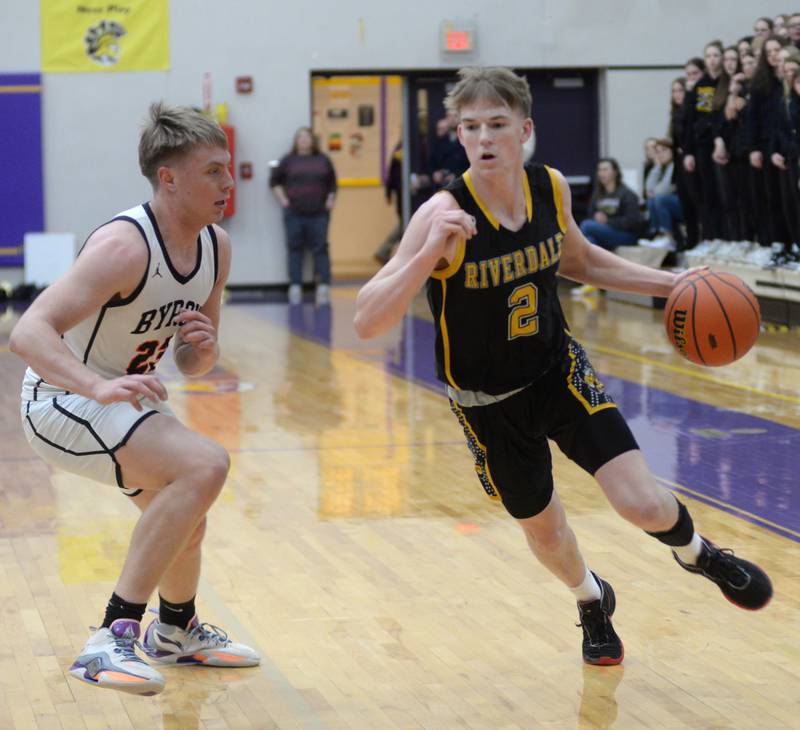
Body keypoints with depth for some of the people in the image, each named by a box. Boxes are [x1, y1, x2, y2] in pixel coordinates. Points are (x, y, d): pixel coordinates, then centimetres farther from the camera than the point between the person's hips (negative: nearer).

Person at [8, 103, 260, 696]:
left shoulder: (216, 247, -3)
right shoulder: (125, 246, -29)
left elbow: (191, 365, 7)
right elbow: (29, 332, -38)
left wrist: (206, 348, -17)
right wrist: (98, 386, -53)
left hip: (122, 398, 9)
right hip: (63, 399, -9)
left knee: (186, 523, 23)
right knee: (206, 464, -29)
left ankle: (177, 632, 53)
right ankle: (113, 638, -25)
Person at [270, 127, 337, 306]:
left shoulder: (323, 160, 10)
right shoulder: (288, 160, 7)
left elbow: (332, 182, 17)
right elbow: (274, 180, 12)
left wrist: (330, 200, 5)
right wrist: (283, 199, 3)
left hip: (319, 212, 0)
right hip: (294, 213, 0)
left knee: (320, 249, -3)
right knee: (295, 249, 0)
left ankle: (323, 287, -5)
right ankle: (295, 287, 3)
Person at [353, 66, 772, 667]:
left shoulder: (551, 188, -11)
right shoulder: (444, 215, -27)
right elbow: (367, 322, -32)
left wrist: (668, 283, 3)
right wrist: (429, 253, -46)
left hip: (560, 370, 2)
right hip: (490, 402, -2)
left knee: (643, 504, -10)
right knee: (544, 529, 14)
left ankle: (696, 552, 27)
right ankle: (592, 600, 49)